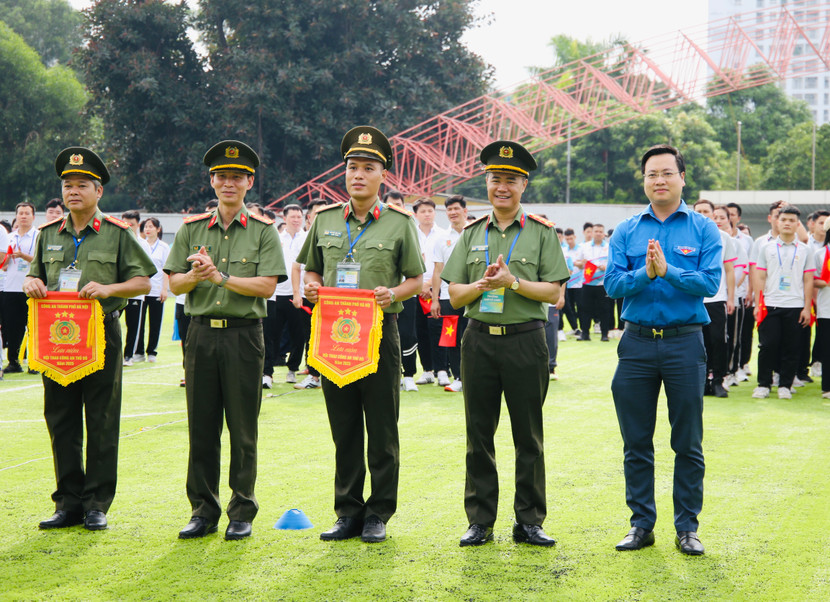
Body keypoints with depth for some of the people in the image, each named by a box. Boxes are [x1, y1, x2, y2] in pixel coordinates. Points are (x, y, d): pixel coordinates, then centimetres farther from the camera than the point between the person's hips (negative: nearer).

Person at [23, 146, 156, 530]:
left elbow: (143, 282, 1)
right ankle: (69, 502, 14)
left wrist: (109, 288, -16)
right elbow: (35, 274, 22)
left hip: (101, 335, -4)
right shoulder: (49, 234, 13)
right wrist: (31, 283, -2)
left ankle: (97, 504, 8)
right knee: (61, 422, 5)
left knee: (101, 423, 0)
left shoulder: (117, 234, 2)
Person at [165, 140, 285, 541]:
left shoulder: (263, 231, 2)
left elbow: (267, 285, -9)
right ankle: (203, 511, 15)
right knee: (202, 428, 6)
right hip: (201, 332, 3)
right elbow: (174, 283, 6)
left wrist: (220, 276, -16)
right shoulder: (192, 229, 10)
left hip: (243, 335, -2)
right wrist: (196, 275, -15)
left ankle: (242, 513, 11)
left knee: (242, 430, 2)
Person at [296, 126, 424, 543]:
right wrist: (312, 287, -4)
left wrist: (392, 294, -16)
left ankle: (378, 514, 12)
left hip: (379, 332, -3)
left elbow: (416, 279, 3)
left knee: (382, 431, 2)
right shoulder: (324, 220, 9)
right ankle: (348, 513, 17)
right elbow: (312, 270, 18)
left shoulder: (400, 223, 1)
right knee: (344, 430, 8)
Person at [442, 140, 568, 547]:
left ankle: (529, 521, 12)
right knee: (478, 436, 6)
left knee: (528, 437, 3)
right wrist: (482, 284, -11)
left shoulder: (541, 232, 2)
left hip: (525, 341, -2)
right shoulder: (472, 233, 11)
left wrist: (513, 281, -16)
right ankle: (480, 522, 14)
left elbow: (553, 292, -3)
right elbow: (454, 295, 9)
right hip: (479, 340, 3)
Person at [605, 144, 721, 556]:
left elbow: (710, 282, -10)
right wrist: (645, 275, -20)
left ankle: (687, 527, 13)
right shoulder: (626, 232, 7)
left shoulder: (703, 229, 2)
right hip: (637, 343, 2)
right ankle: (641, 524, 17)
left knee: (688, 443, 4)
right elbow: (612, 284, -3)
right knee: (636, 442, 7)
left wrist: (668, 271, -21)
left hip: (685, 341, -2)